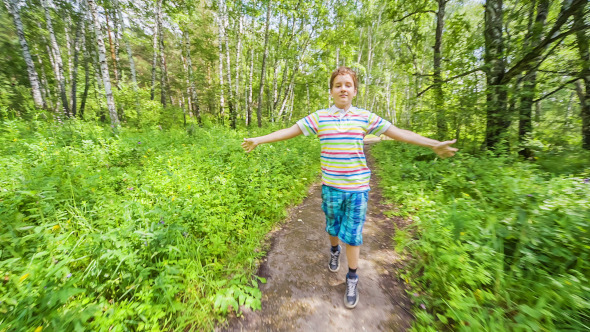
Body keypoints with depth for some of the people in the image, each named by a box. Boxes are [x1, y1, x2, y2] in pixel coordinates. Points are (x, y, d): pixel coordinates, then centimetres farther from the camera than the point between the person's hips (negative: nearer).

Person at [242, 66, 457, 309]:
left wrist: (433, 144, -2)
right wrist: (258, 140, -2)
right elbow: (289, 131, -1)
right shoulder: (319, 117, -1)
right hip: (331, 186, 1)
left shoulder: (364, 117, 0)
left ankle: (352, 280, 32)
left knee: (352, 234, 8)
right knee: (333, 226, 20)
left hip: (357, 187, 0)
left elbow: (398, 132, 2)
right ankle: (335, 251, 54)